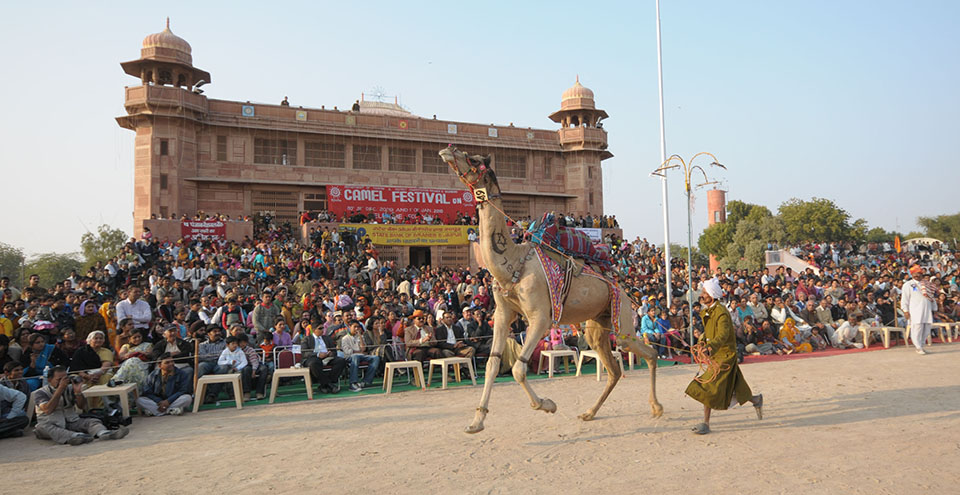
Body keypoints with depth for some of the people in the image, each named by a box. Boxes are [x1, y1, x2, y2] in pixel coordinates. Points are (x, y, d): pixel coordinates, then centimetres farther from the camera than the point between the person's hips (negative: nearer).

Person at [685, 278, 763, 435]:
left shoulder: (721, 313, -23)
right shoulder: (706, 312, 6)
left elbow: (723, 335, -37)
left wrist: (711, 346, -53)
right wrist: (703, 339, 2)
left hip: (725, 355, -9)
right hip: (715, 354, 9)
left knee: (708, 387, -11)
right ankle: (756, 400, 39)